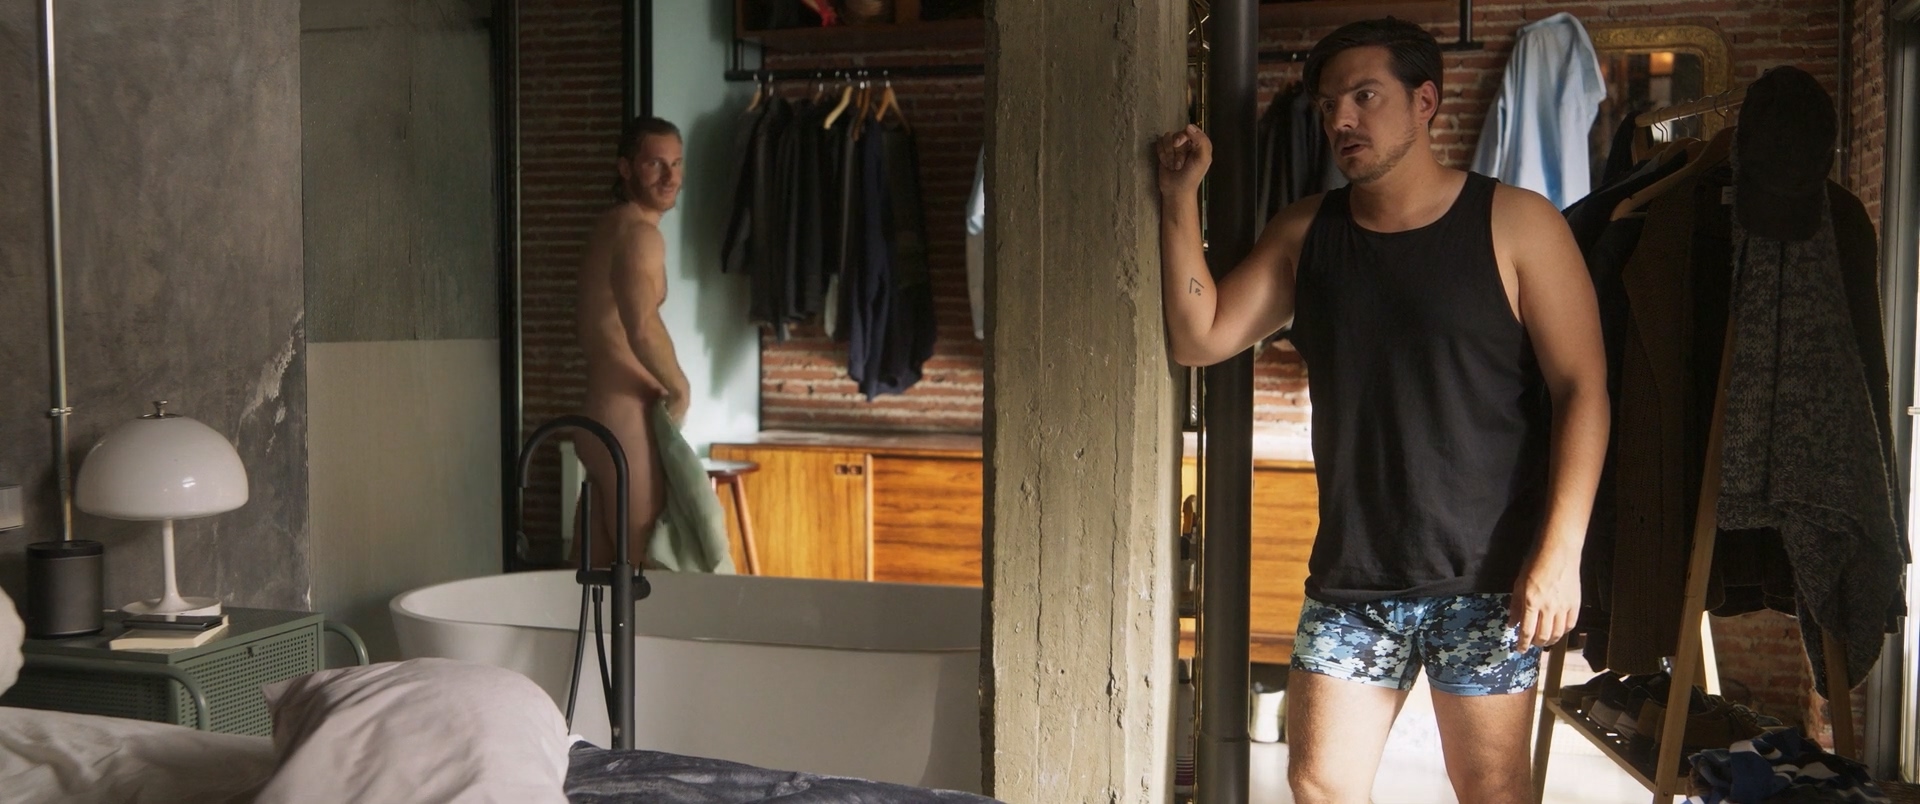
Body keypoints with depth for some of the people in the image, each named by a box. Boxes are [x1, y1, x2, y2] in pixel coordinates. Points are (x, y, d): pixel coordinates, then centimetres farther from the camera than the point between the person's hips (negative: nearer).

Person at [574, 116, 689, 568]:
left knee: (605, 565, 14)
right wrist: (680, 389, -16)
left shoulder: (611, 226, 16)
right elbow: (643, 329, -32)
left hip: (601, 415, 10)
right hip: (624, 420, -10)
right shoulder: (639, 232, -14)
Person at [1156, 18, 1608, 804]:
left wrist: (1559, 552, -16)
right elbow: (1201, 338, 5)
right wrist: (1179, 200, -4)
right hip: (1351, 573, 4)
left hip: (1485, 575, -3)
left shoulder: (1516, 224, -5)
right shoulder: (1305, 232, 9)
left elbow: (1581, 389, -8)